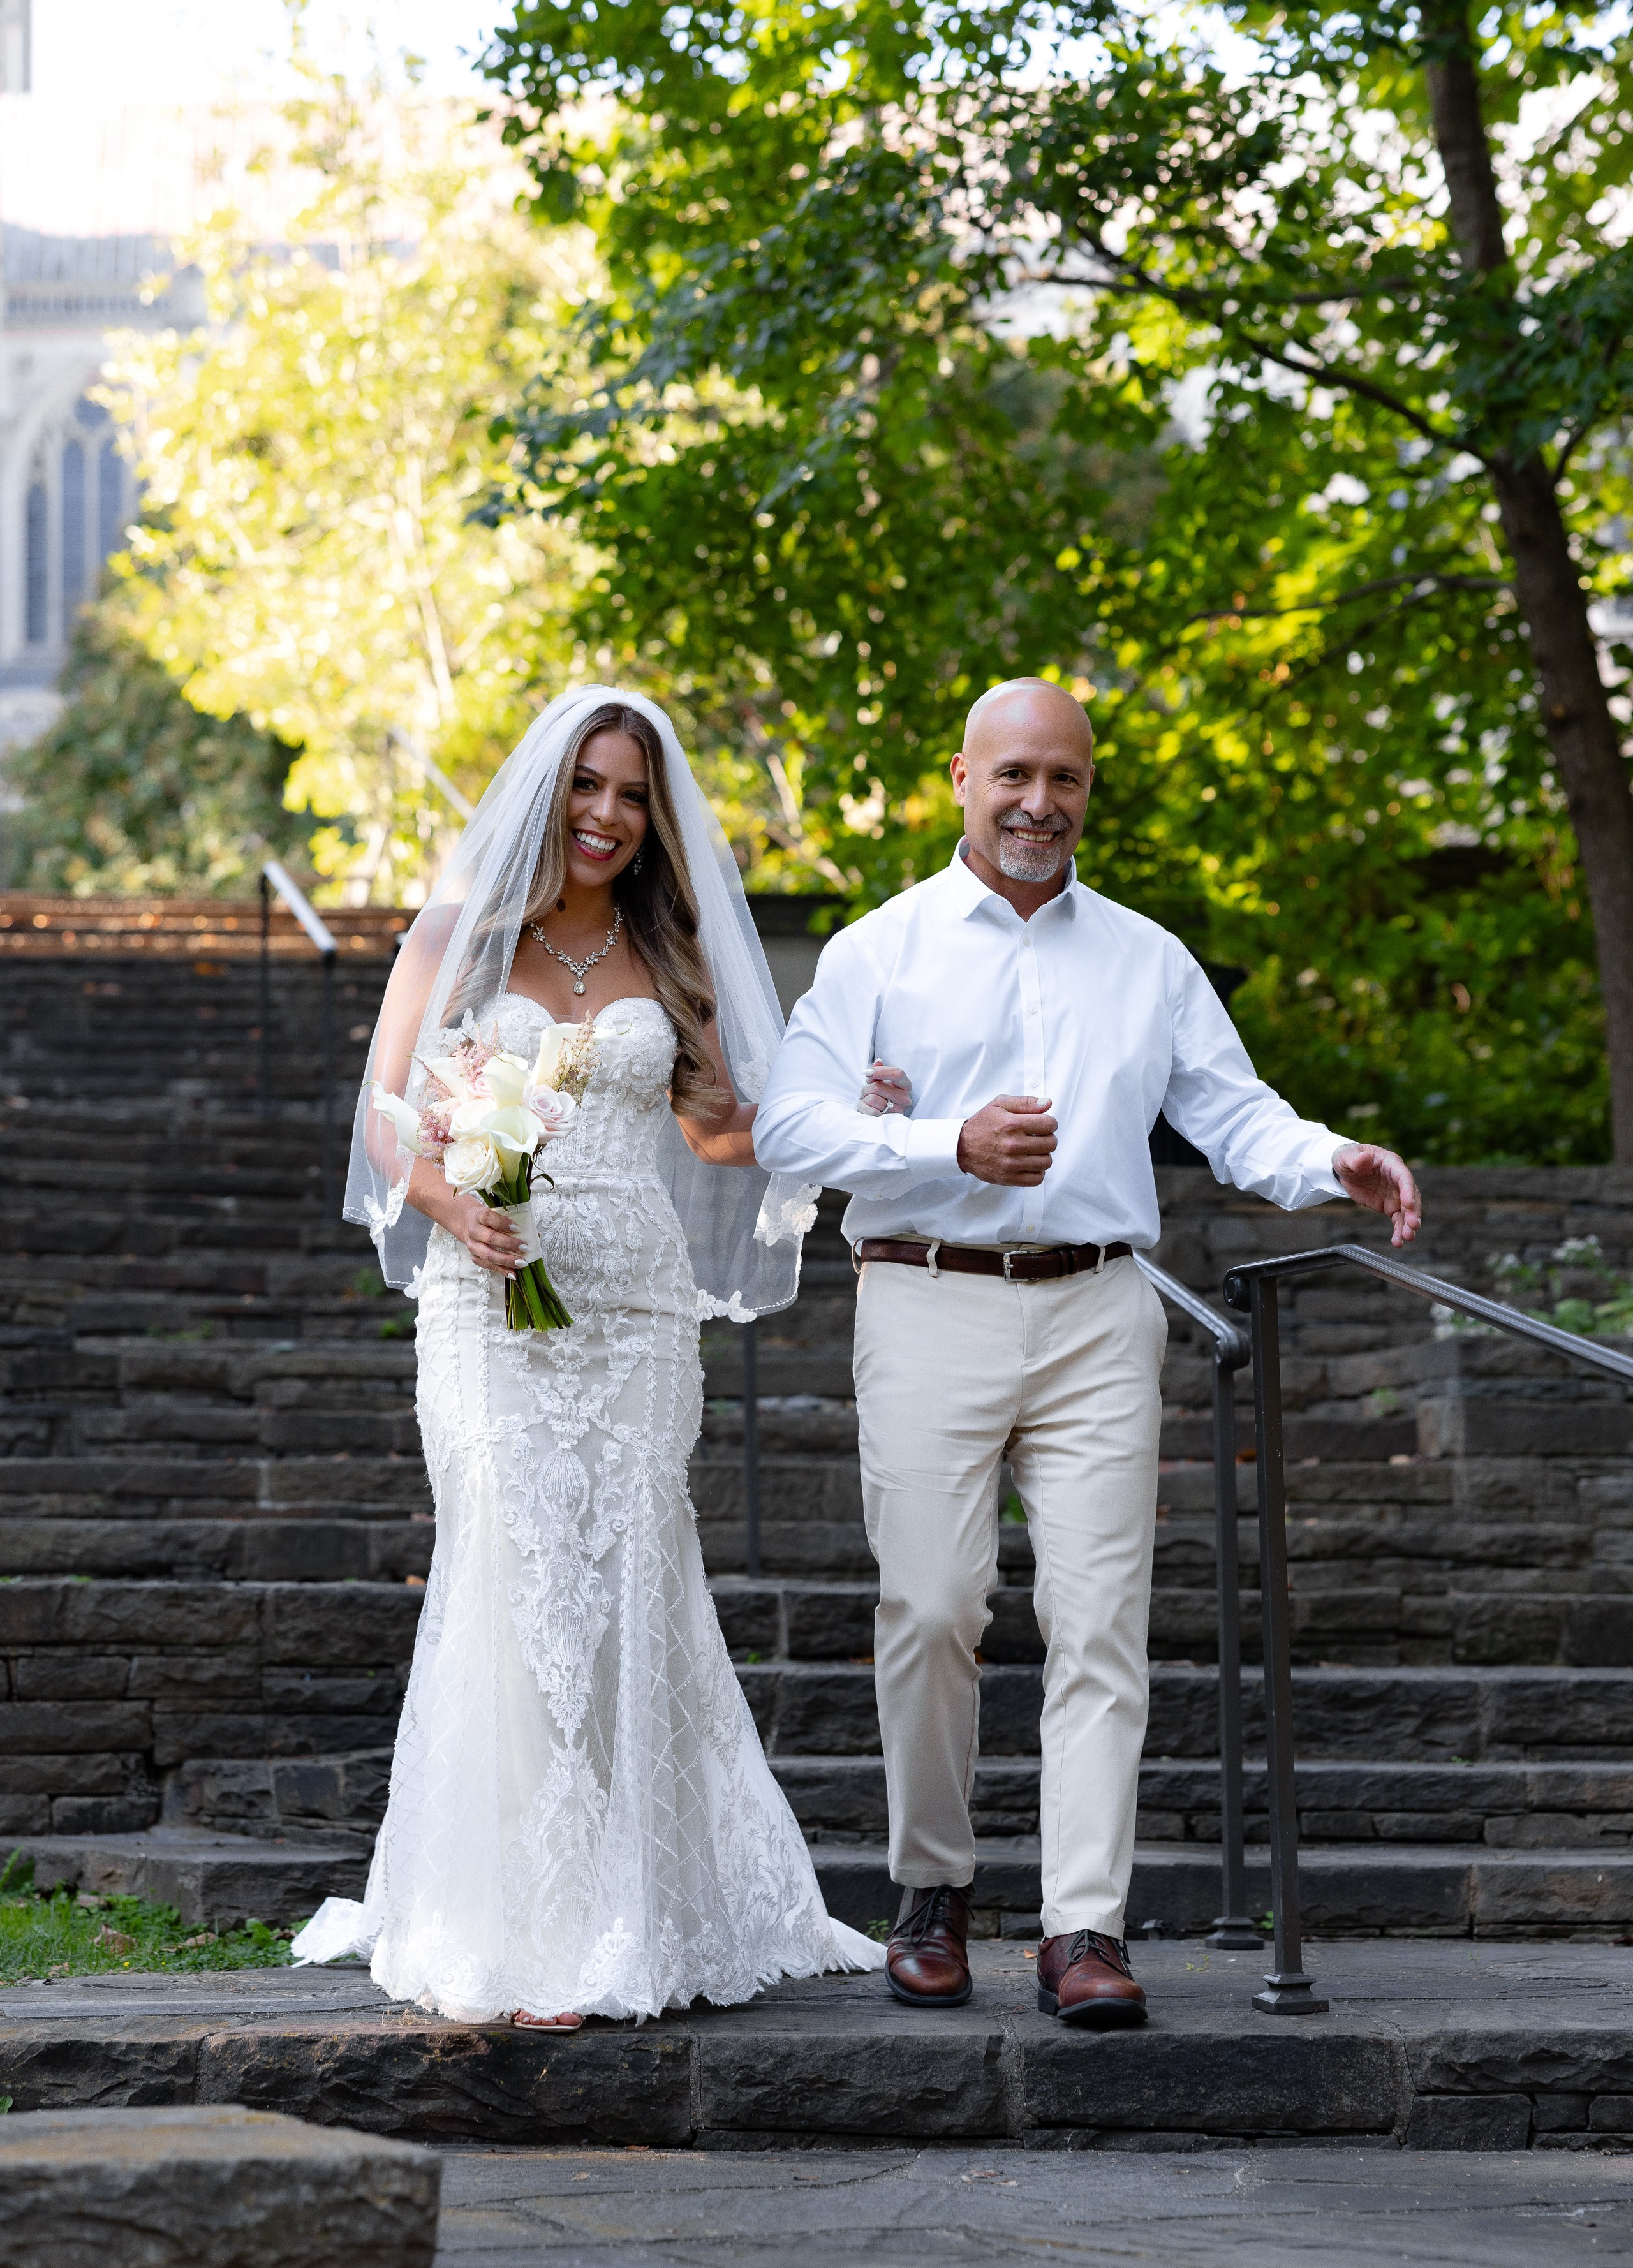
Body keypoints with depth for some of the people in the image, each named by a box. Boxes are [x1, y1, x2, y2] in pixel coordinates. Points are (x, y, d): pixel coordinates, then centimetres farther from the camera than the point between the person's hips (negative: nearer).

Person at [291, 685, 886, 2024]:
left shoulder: (666, 956, 14)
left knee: (626, 1589, -3)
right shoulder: (463, 933, 7)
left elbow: (718, 1129, 20)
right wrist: (452, 1205, -15)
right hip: (493, 1300, -2)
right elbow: (386, 1112, 4)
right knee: (521, 1582, -9)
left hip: (636, 1306, 2)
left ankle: (632, 1921, 6)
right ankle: (525, 1943, -5)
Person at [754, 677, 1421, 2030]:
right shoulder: (880, 952, 9)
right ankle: (934, 1892, 14)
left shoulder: (1148, 961, 18)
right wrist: (953, 1147, -17)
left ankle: (1087, 1929, -8)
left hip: (1096, 1318, 2)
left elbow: (1232, 1113, 12)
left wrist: (1335, 1163, -10)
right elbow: (790, 1123, -2)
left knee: (1100, 1616, -7)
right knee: (932, 1608, -4)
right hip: (931, 1309, -2)